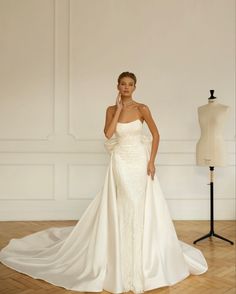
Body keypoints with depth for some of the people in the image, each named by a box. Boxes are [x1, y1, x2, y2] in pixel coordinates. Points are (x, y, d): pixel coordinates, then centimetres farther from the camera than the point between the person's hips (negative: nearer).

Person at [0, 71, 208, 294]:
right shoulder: (111, 109, 4)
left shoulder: (142, 108, -1)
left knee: (142, 208, 3)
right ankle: (121, 262, 17)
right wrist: (119, 109, -10)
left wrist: (151, 161, -5)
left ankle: (143, 262, 20)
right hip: (120, 163, 1)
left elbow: (156, 134, 3)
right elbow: (108, 134, -12)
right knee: (120, 209, 3)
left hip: (140, 162, 0)